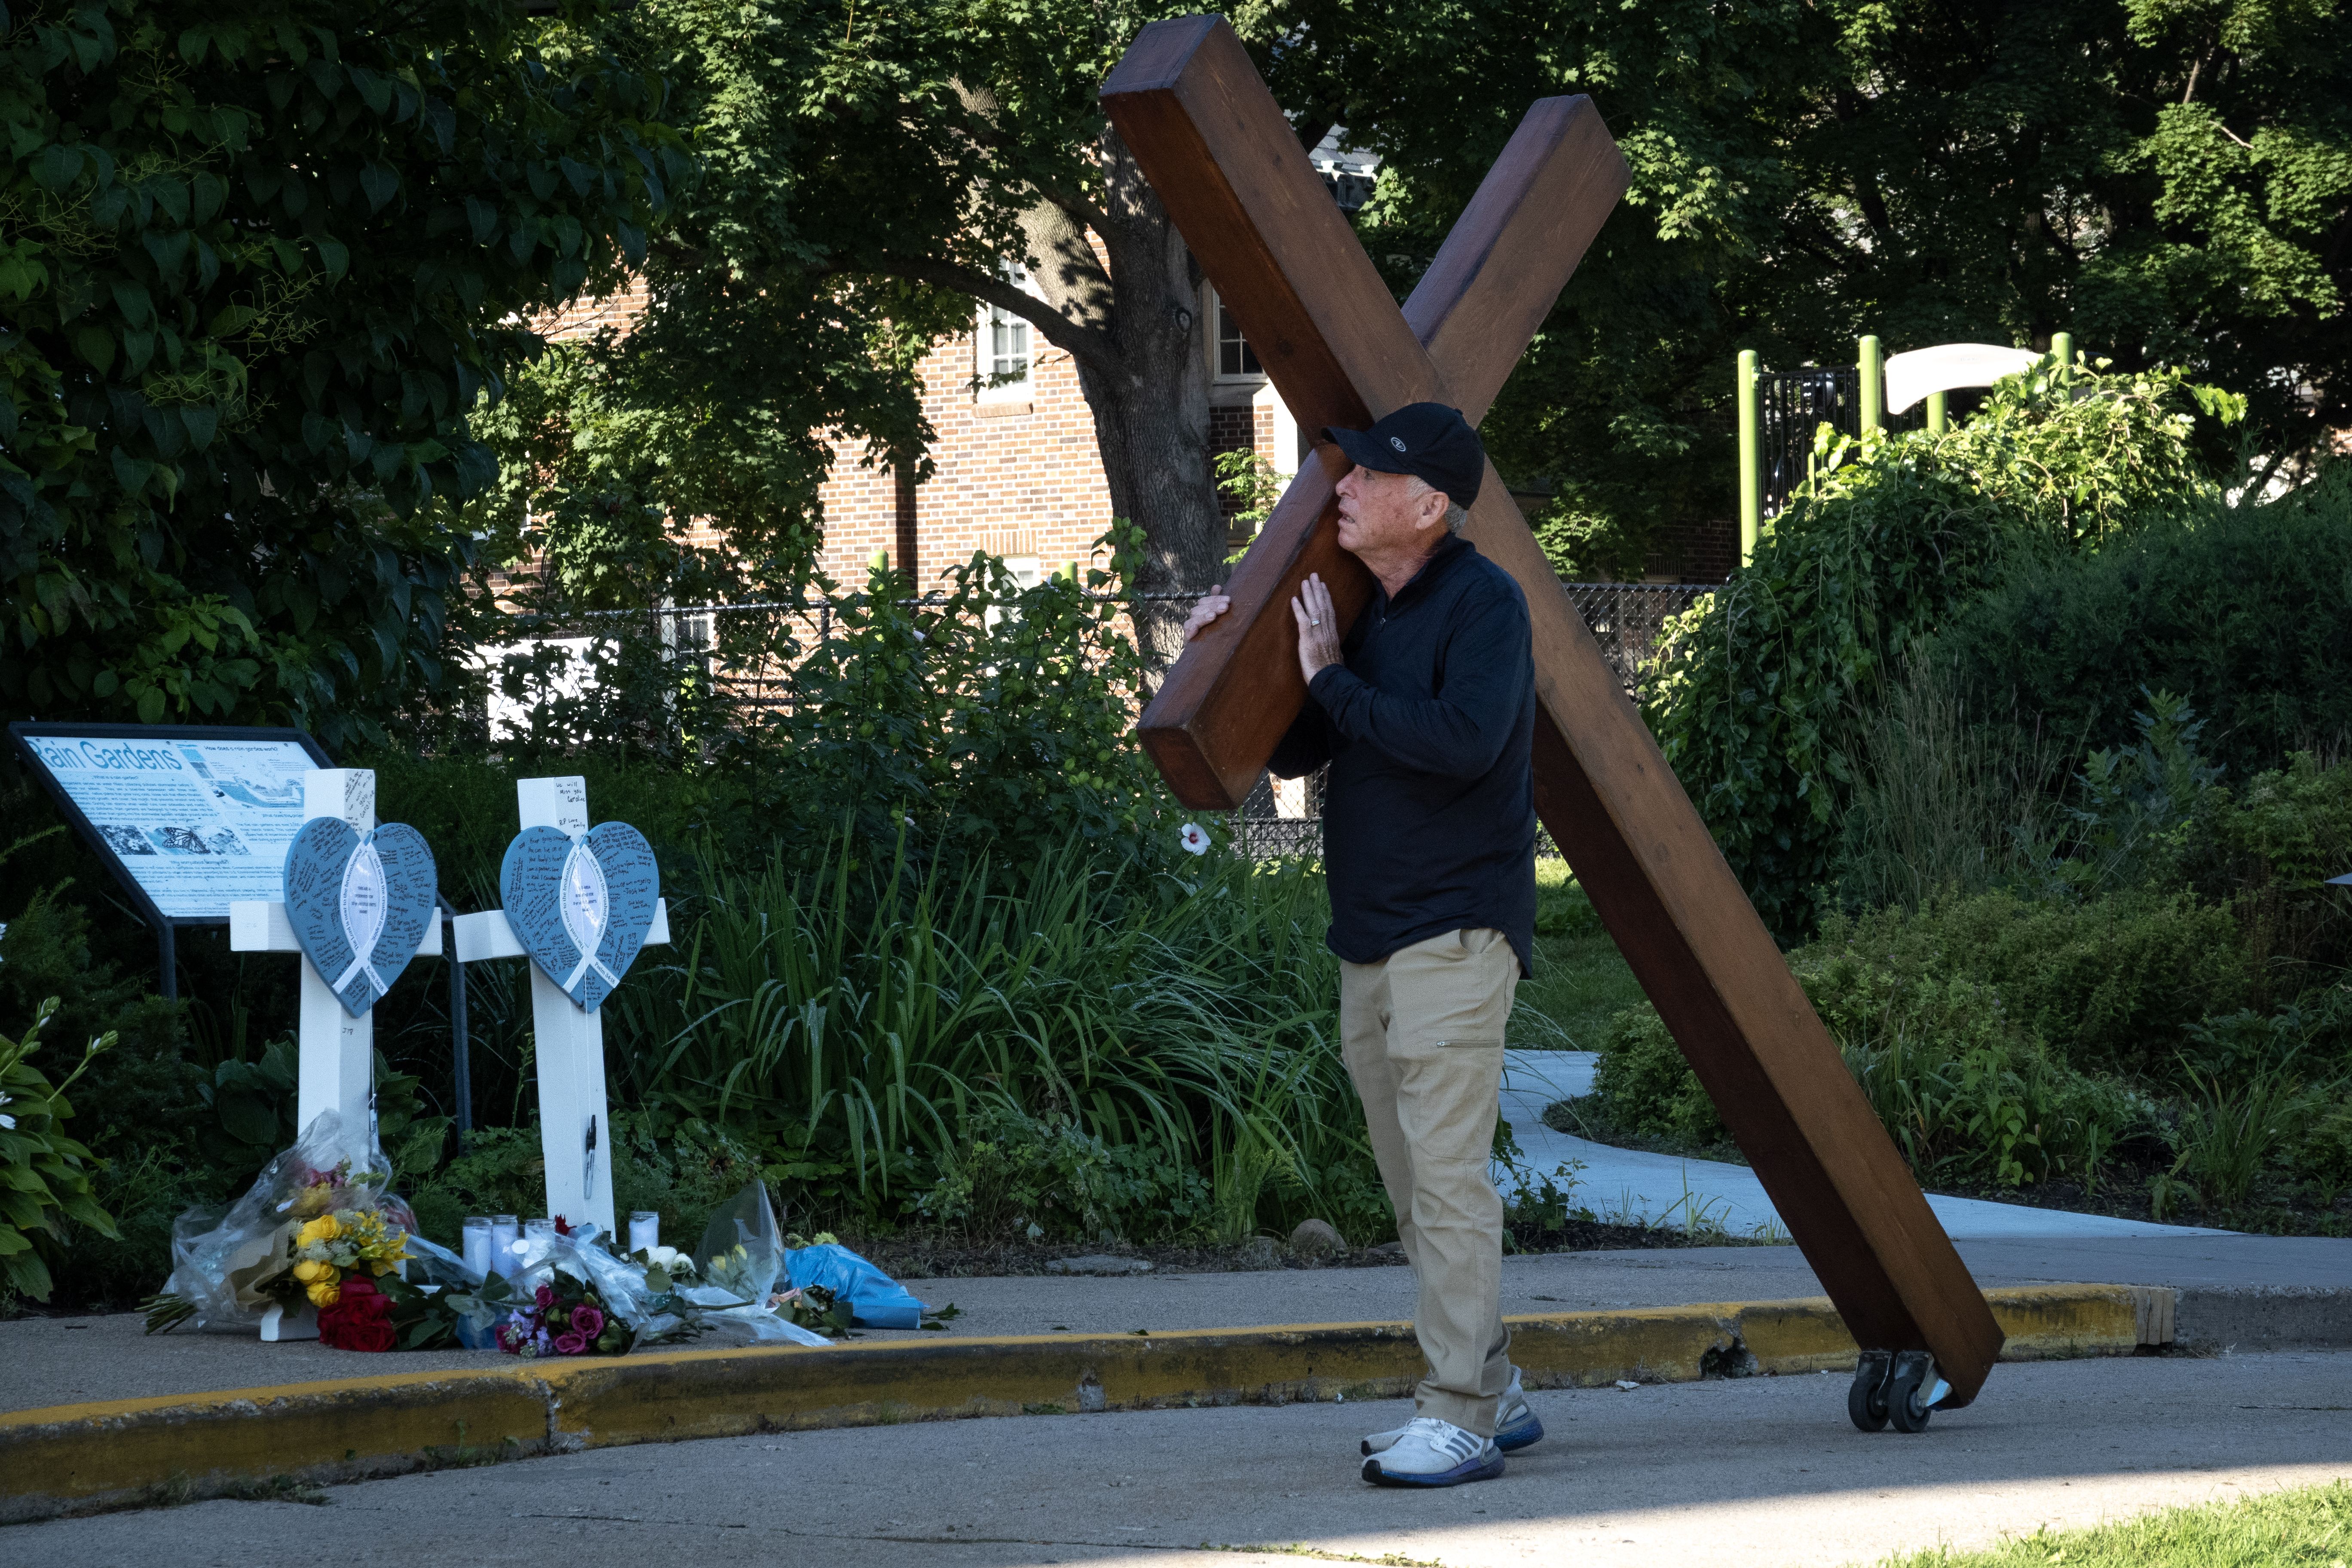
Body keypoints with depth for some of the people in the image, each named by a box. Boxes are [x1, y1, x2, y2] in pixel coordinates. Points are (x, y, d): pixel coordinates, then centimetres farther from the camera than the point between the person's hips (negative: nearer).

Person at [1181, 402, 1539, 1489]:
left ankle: (1460, 1420, -13)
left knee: (1446, 1172, -13)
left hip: (1453, 932, -9)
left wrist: (1335, 679, -17)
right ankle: (1493, 1394, 20)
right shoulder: (1360, 610, 15)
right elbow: (1295, 754, 19)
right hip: (1370, 938, 9)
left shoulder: (1483, 603, -11)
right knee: (1414, 1182, 12)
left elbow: (1466, 738, -26)